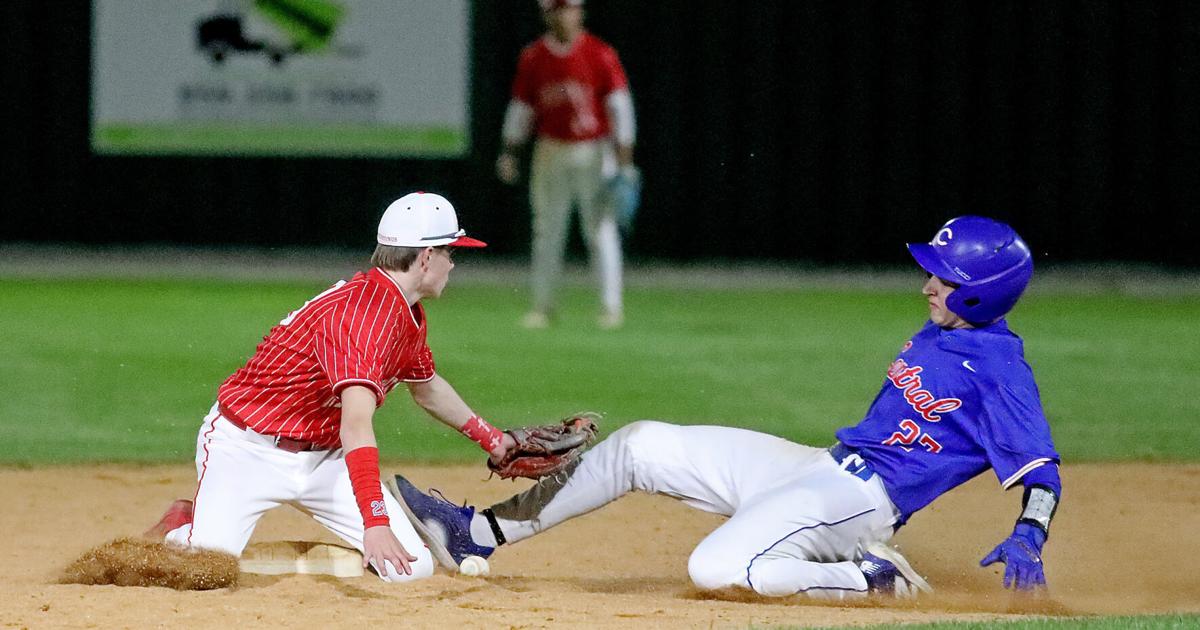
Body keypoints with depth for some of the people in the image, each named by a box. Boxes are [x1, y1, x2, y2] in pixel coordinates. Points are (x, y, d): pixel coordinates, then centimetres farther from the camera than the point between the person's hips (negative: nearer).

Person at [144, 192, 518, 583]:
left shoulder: (409, 315, 5)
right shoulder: (365, 312, -27)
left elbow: (426, 388, 28)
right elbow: (356, 424, -38)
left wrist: (490, 438, 33)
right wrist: (375, 524, -46)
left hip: (322, 458, 8)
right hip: (248, 448, -8)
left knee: (413, 567, -12)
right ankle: (180, 528, 9)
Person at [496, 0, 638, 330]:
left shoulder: (600, 55, -7)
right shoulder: (533, 58, 5)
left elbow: (619, 106, -8)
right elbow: (520, 108, 11)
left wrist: (624, 163, -13)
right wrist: (509, 152, 2)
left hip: (594, 152, -3)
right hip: (551, 152, 3)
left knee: (600, 229, -4)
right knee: (547, 231, 5)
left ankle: (611, 306, -1)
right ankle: (543, 305, 12)